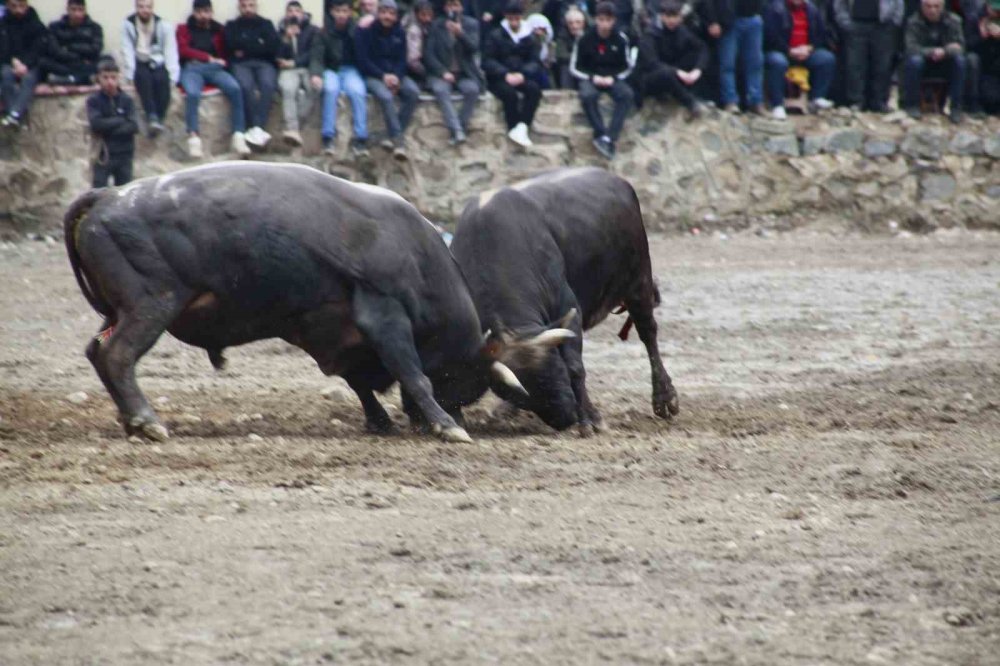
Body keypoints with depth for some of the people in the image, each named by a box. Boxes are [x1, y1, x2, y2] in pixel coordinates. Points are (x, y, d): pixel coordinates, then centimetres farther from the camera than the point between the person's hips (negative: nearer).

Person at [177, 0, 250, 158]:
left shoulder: (218, 29, 21)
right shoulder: (184, 29, 18)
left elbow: (225, 52, 15)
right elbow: (183, 50, 4)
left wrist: (220, 61, -7)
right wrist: (208, 57, -4)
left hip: (214, 68, 2)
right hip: (192, 68, -2)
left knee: (235, 88, -29)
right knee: (192, 93, -37)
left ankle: (239, 135, -30)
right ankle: (193, 138, -40)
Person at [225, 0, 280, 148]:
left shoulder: (266, 24, 20)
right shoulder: (232, 26, 19)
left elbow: (274, 47, 2)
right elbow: (233, 46, -1)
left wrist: (246, 50, -2)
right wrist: (259, 45, 0)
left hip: (264, 63, 1)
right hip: (241, 64, -1)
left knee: (267, 84, -35)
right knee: (246, 85, -36)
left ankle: (257, 128, -44)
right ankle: (258, 129, -36)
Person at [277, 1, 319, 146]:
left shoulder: (312, 30, 15)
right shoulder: (281, 31, 18)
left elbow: (315, 53, 2)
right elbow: (277, 55, 7)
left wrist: (294, 62, -7)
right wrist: (286, 38, -8)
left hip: (308, 68, 0)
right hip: (288, 70, 0)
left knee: (314, 87, -36)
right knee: (288, 88, -36)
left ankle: (292, 126, -35)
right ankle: (293, 129, -47)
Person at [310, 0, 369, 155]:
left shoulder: (355, 29, 0)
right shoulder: (324, 32, -3)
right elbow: (317, 57, -10)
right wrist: (315, 74, -29)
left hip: (350, 69, 1)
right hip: (330, 70, -1)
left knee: (357, 91, -32)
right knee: (331, 89, -35)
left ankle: (360, 137, -29)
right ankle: (328, 136, -31)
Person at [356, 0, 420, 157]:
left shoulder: (399, 33, 9)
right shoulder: (365, 31, -6)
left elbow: (402, 60, 5)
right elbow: (363, 60, -11)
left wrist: (396, 76, -17)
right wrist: (383, 76, -23)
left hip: (394, 74, 5)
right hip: (372, 75, -5)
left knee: (413, 92, -25)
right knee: (386, 96, -36)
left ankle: (394, 136, -20)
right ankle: (398, 139, -32)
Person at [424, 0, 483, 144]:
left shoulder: (471, 24, 8)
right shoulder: (435, 26, 5)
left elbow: (474, 48, -6)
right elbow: (429, 53, -1)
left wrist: (460, 34, -24)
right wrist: (443, 72, -15)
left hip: (464, 74, 1)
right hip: (441, 73, -1)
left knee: (472, 89, -33)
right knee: (441, 89, -34)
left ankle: (462, 128, -24)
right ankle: (457, 131, -42)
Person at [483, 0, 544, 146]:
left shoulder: (530, 37, 10)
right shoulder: (496, 35, 1)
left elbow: (535, 62, 3)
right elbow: (488, 61, -6)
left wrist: (522, 74, -19)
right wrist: (506, 74, -22)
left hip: (521, 77, 3)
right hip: (499, 78, -3)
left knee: (534, 89, -29)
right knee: (510, 92, -35)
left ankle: (522, 127, -33)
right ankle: (513, 129, -22)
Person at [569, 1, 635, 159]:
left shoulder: (621, 39, -4)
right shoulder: (585, 39, -7)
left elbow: (628, 67, 5)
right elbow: (574, 68, -1)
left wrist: (613, 78, -14)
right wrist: (592, 78, -18)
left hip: (614, 78, 1)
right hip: (590, 78, -1)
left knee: (627, 94, -32)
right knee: (587, 96, -38)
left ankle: (609, 138, -37)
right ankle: (601, 134, -34)